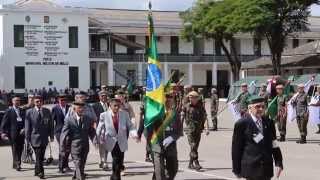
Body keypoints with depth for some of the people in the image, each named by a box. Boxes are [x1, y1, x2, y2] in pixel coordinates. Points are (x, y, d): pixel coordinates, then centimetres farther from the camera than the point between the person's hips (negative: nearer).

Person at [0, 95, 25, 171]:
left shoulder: (22, 111, 12)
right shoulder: (9, 111, -1)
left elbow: (25, 121, 10)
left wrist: (24, 129, -7)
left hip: (21, 133, 4)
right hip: (13, 134, -4)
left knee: (20, 150, 7)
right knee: (15, 150, -4)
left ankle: (15, 164, 18)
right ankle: (17, 165, -5)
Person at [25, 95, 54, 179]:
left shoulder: (47, 111, 6)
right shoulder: (29, 112, -2)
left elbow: (50, 124, 9)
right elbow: (27, 126, -1)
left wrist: (51, 136, 5)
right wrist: (28, 138, -3)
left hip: (44, 138, 3)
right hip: (35, 137, -3)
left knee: (41, 156, 9)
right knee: (38, 156, -6)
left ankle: (37, 171, 22)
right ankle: (40, 172, -1)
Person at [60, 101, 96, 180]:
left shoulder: (88, 119, 4)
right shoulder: (69, 119, -8)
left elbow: (91, 132, 11)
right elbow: (64, 133, -5)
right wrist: (63, 146, -4)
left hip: (85, 146, 5)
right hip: (75, 146, -5)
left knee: (82, 165, 14)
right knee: (78, 165, -10)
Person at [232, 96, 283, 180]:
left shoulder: (269, 123, 10)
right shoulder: (241, 124, -5)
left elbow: (274, 145, 13)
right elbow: (236, 149, -2)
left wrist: (278, 163, 4)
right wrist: (237, 169, -3)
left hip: (267, 168, 5)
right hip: (251, 168, -5)